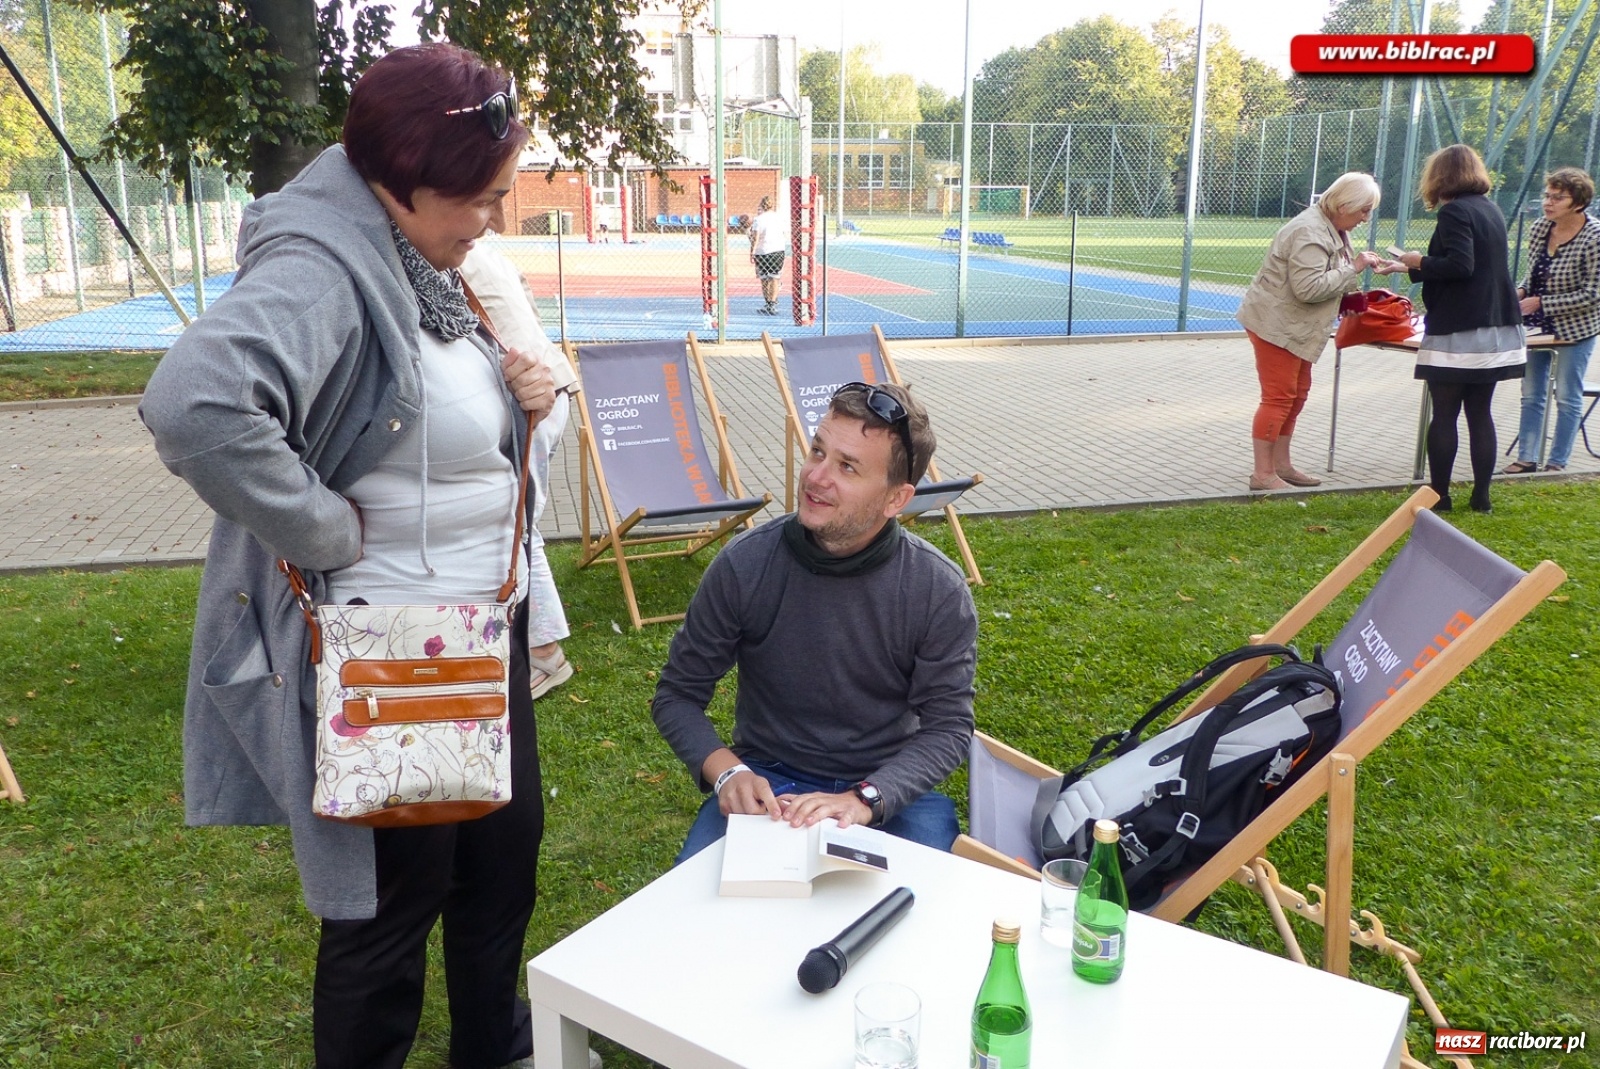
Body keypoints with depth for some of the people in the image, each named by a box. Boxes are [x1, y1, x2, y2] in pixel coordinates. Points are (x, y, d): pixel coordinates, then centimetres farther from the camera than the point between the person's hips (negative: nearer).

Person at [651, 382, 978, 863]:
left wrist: (863, 799, -25)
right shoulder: (744, 564, -11)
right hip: (765, 781, 0)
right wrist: (726, 771, -21)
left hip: (891, 788, 0)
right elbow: (676, 694, -2)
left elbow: (948, 727, -7)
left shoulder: (939, 592, -12)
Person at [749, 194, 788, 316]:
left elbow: (755, 238, -13)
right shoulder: (780, 218, 6)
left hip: (763, 252, -4)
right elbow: (786, 235, 13)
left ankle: (769, 304, 10)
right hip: (779, 251, 4)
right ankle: (773, 305, -1)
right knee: (774, 279, 6)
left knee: (765, 280, 7)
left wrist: (752, 252, -10)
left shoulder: (758, 219, -7)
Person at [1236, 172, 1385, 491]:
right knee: (1278, 396, -8)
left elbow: (1329, 277, 23)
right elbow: (1309, 287, -29)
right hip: (1275, 324, -11)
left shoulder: (1335, 230, 13)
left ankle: (1281, 464, 25)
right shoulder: (1310, 232, -22)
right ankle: (1262, 474, -3)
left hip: (1295, 326, 11)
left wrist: (1361, 265, 7)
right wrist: (1353, 268, -22)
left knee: (1297, 393, 15)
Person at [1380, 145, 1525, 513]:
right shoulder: (1491, 209, 15)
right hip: (1497, 328, 8)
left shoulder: (1454, 211, -11)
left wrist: (1419, 261, -5)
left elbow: (1460, 265, -22)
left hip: (1458, 331, -8)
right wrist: (1407, 267, 29)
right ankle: (1481, 495, 14)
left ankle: (1439, 495, 4)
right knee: (1480, 413, 10)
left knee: (1444, 415, 0)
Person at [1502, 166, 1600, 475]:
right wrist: (1519, 292, -8)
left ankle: (1557, 463, 14)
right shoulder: (1539, 229, -2)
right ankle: (1526, 458, 19)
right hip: (1537, 323, 6)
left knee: (1568, 398, 5)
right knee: (1531, 394, 11)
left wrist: (1540, 303, -23)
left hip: (1575, 328, -6)